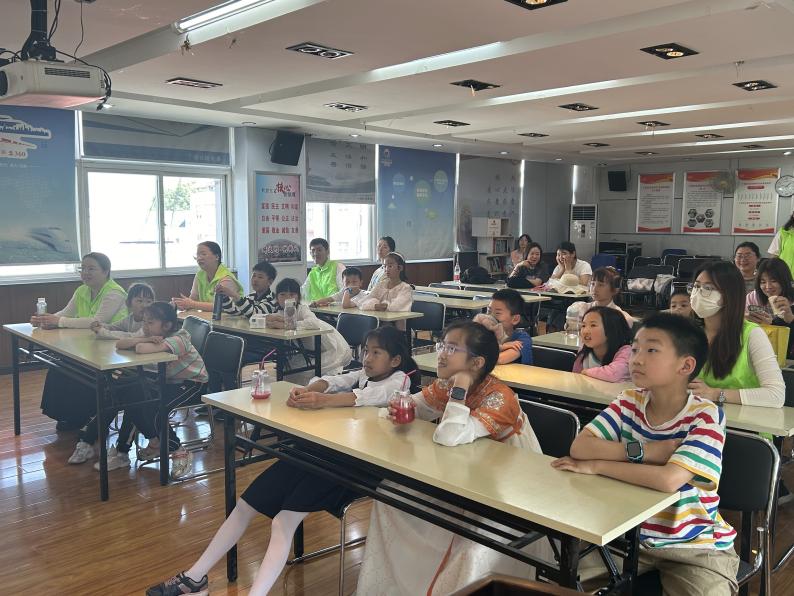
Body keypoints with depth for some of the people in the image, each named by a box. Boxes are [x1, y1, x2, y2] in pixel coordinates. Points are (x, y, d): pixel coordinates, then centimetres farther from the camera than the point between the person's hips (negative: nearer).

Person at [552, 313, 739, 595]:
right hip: (632, 534, 3)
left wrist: (595, 466, -24)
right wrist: (642, 450, -27)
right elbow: (579, 447, -16)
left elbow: (669, 479, -33)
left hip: (696, 546, -3)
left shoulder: (705, 415, -19)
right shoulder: (628, 402, -5)